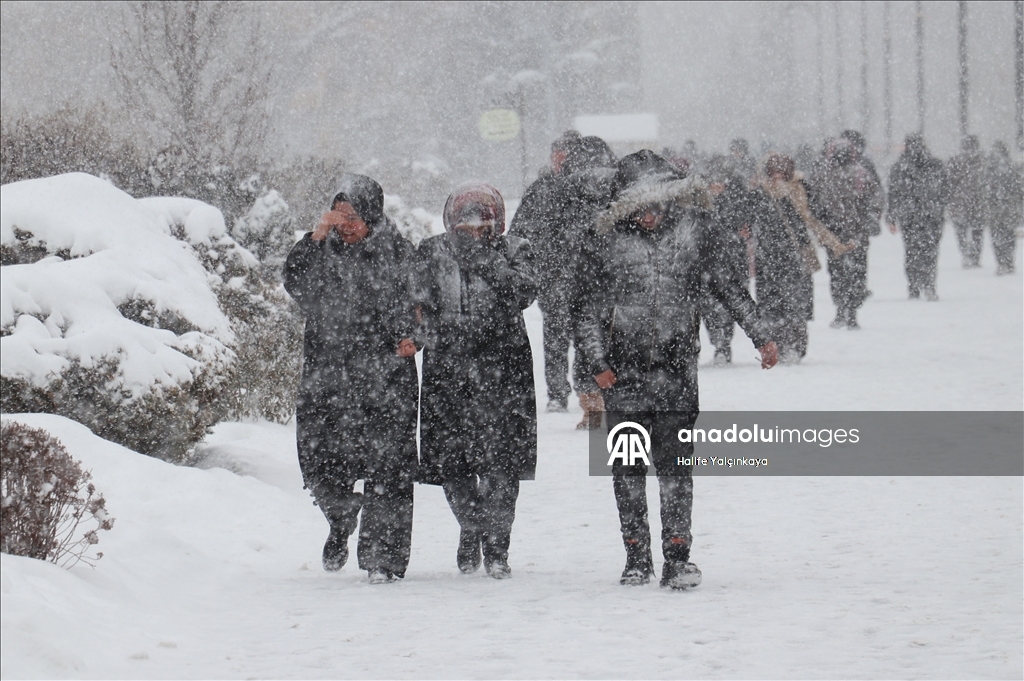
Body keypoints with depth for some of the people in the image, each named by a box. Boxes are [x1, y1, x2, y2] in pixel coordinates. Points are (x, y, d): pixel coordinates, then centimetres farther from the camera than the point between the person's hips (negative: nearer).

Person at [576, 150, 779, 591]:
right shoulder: (610, 246, 0)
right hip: (624, 372, 1)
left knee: (674, 462, -7)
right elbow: (593, 313, 3)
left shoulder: (692, 233, 2)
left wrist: (760, 338, 12)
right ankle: (636, 558, 16)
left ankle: (677, 557, -5)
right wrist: (598, 361, -10)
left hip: (676, 369, -1)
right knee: (628, 466, 6)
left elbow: (727, 288, 12)